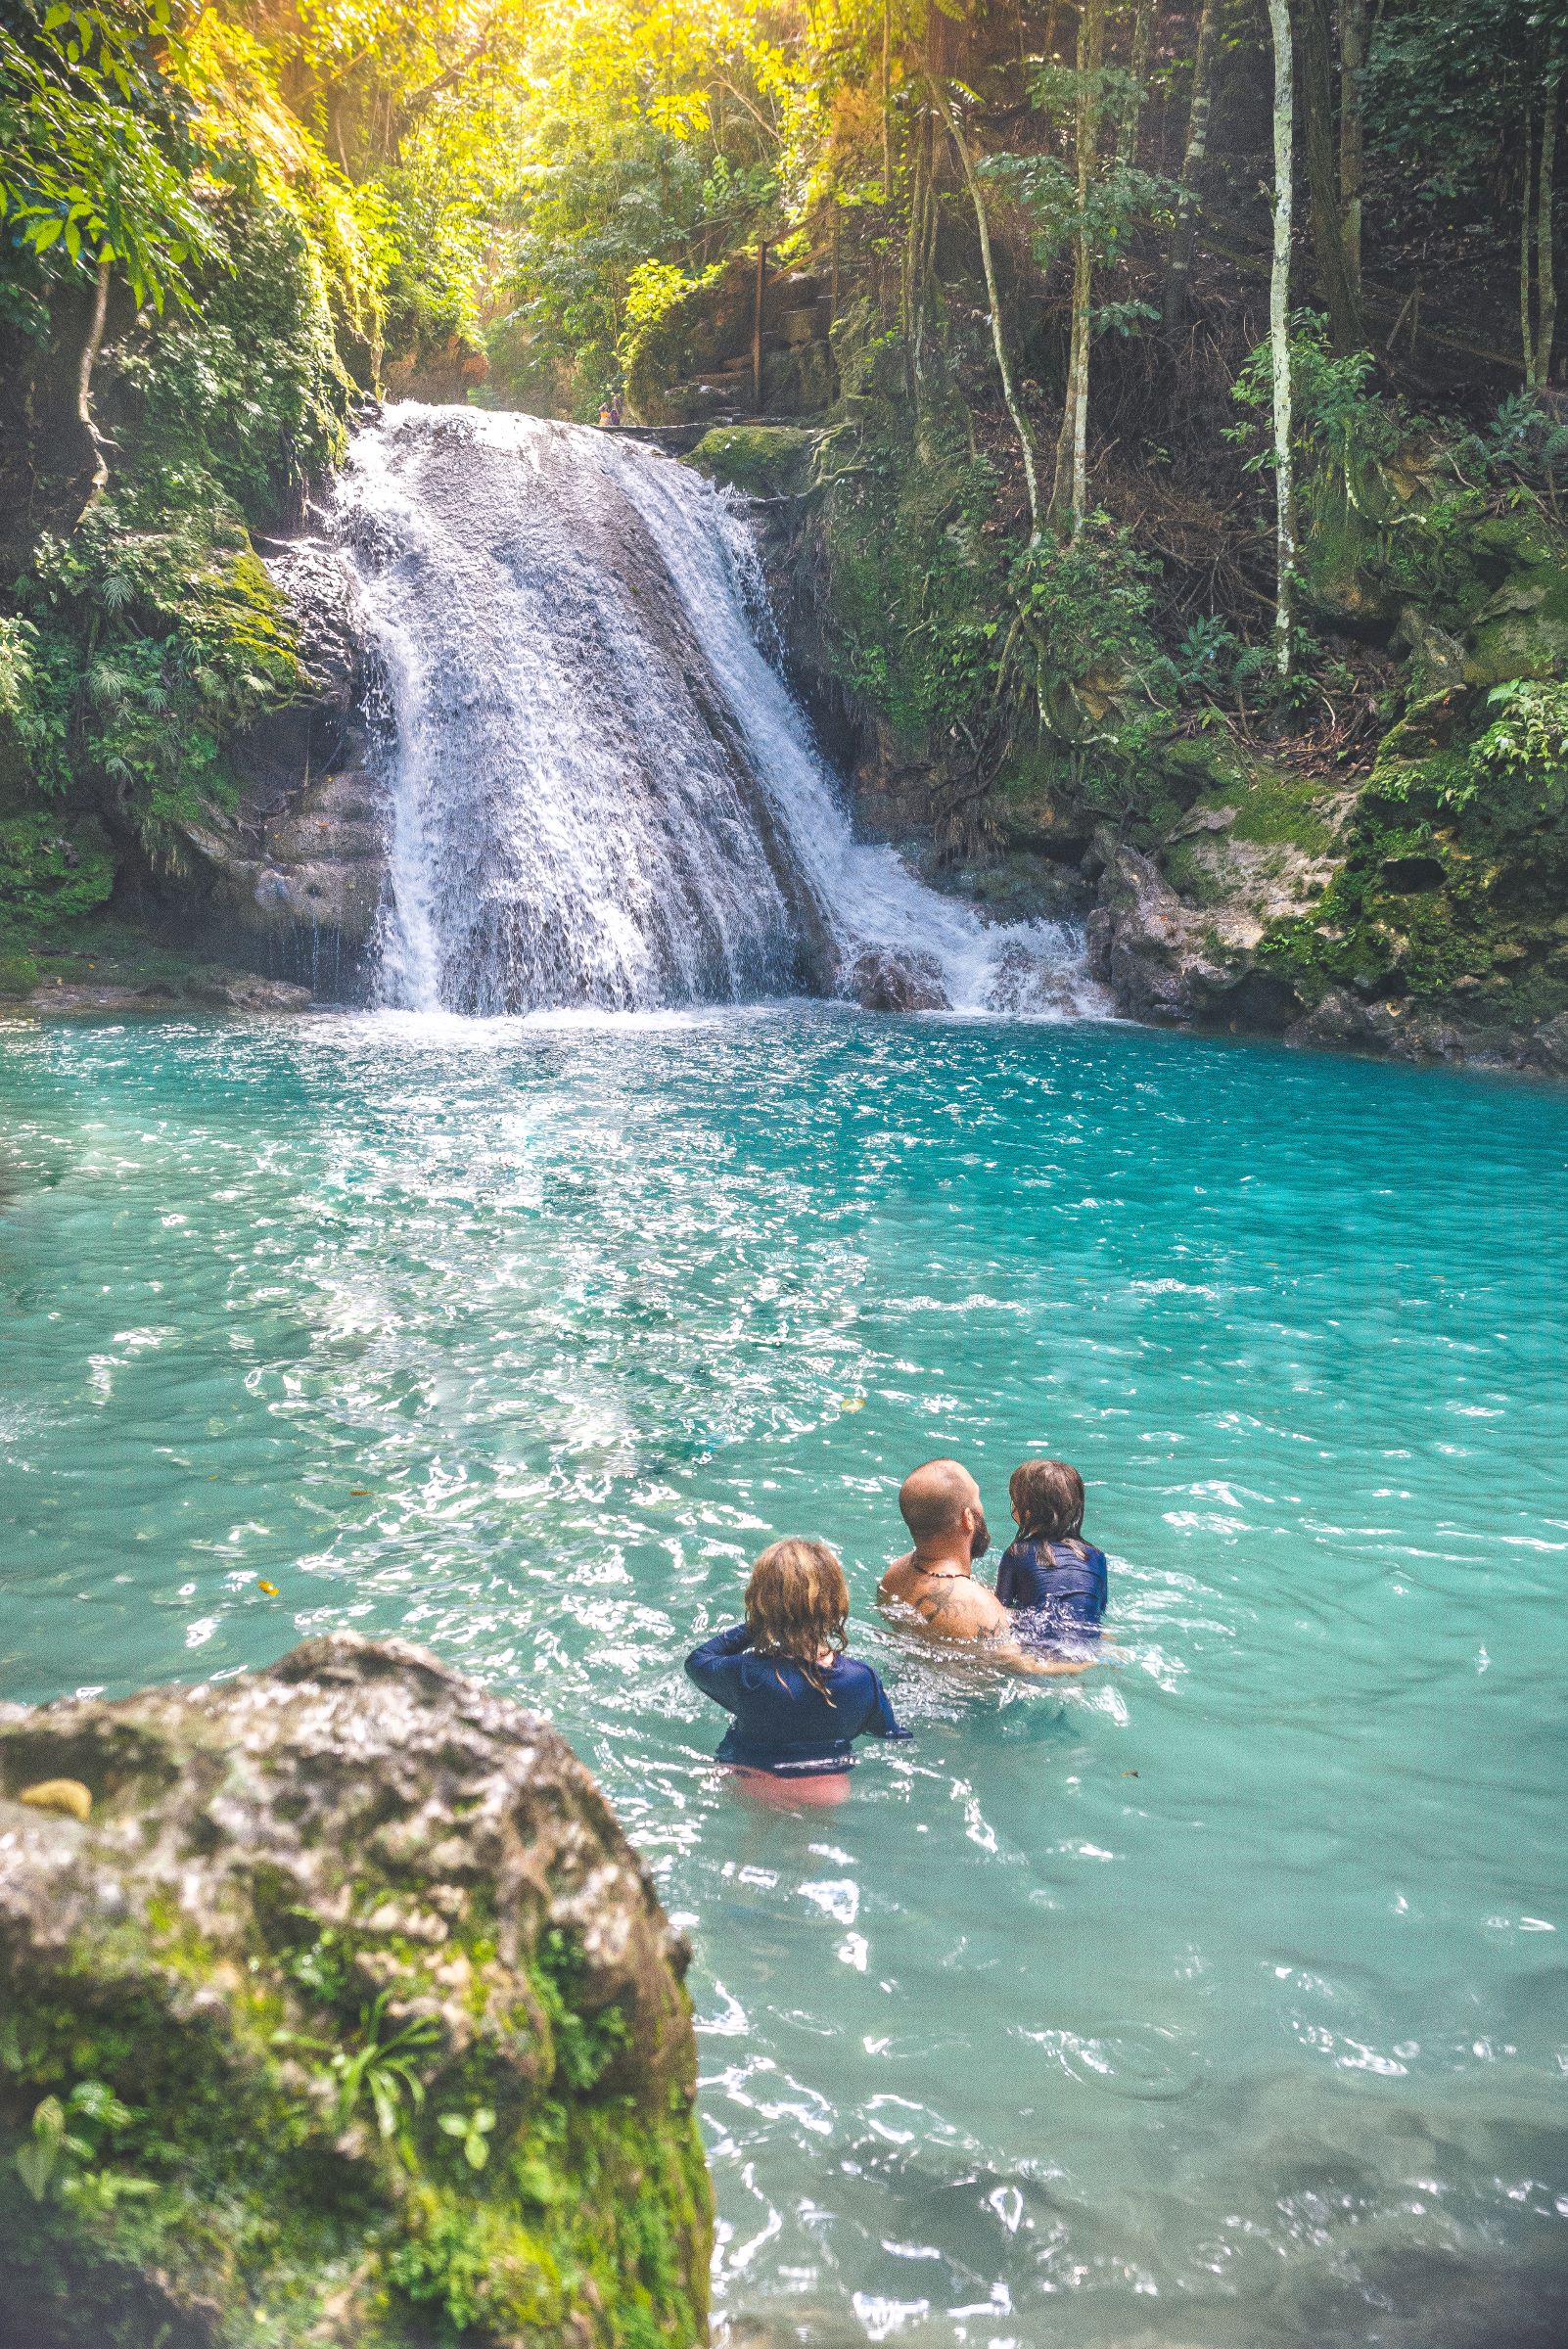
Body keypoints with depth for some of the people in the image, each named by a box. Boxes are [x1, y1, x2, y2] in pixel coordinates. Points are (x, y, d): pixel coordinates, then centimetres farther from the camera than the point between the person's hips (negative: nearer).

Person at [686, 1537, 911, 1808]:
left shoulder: (745, 1676, -24)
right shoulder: (863, 1679, -17)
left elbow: (697, 1660, 0)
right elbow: (890, 1736, 1)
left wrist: (752, 1628, 4)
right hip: (832, 1794, 5)